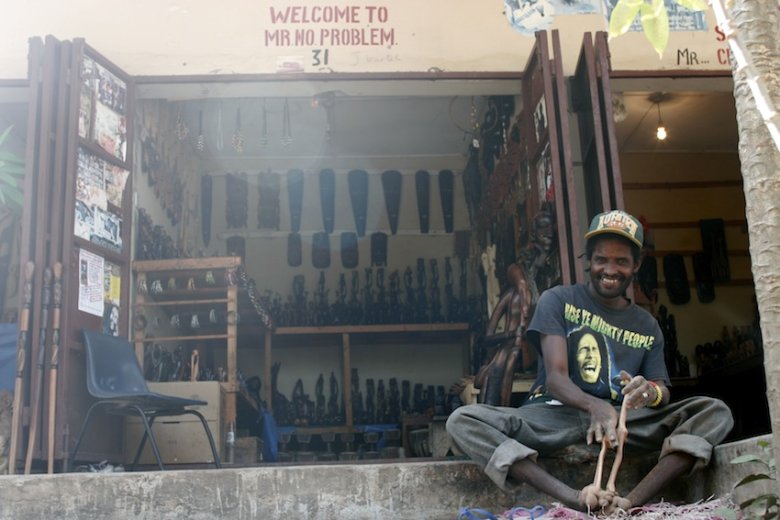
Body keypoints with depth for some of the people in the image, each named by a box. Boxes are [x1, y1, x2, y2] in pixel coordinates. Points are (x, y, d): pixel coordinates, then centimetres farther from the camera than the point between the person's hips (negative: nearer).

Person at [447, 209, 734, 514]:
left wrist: (652, 393, -23)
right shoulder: (557, 300, 5)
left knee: (715, 412, -18)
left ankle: (630, 503, -37)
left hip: (624, 420, 3)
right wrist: (595, 406, -31)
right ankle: (577, 500, -41)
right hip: (555, 415, -2)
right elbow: (555, 377, -8)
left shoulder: (647, 326, 15)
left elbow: (663, 392, 5)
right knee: (462, 420, -28)